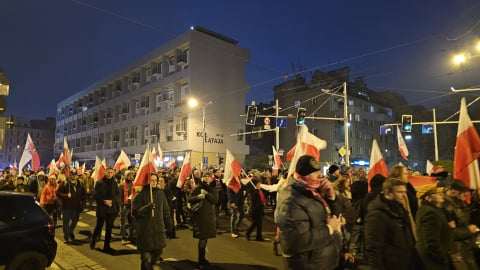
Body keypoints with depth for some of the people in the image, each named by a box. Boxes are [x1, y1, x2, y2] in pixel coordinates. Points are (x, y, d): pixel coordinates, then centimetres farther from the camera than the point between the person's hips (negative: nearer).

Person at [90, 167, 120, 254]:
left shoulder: (114, 183, 5)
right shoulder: (99, 183, -5)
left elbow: (117, 194, 7)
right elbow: (95, 195, -6)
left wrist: (111, 201, -10)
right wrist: (104, 201, -15)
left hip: (112, 208, 3)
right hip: (101, 208, -3)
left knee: (109, 227, 6)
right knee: (99, 226, 7)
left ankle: (107, 246, 16)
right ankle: (93, 240, 34)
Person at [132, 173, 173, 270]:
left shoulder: (160, 193, 7)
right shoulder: (140, 194, -8)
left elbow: (166, 210, 13)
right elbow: (135, 211, -14)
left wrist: (169, 224, 13)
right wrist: (146, 207, -29)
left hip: (159, 228, 5)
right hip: (145, 229, -5)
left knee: (158, 251, 15)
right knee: (146, 254, 0)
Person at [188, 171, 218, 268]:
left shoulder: (213, 188, 5)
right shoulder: (198, 187, -5)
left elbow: (215, 200, -8)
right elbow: (190, 199, -7)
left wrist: (207, 193, -20)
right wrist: (198, 197, -24)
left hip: (209, 215, 4)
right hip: (199, 215, -4)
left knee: (205, 237, 12)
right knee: (202, 237, -6)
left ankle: (202, 258, 28)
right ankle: (201, 260, 7)